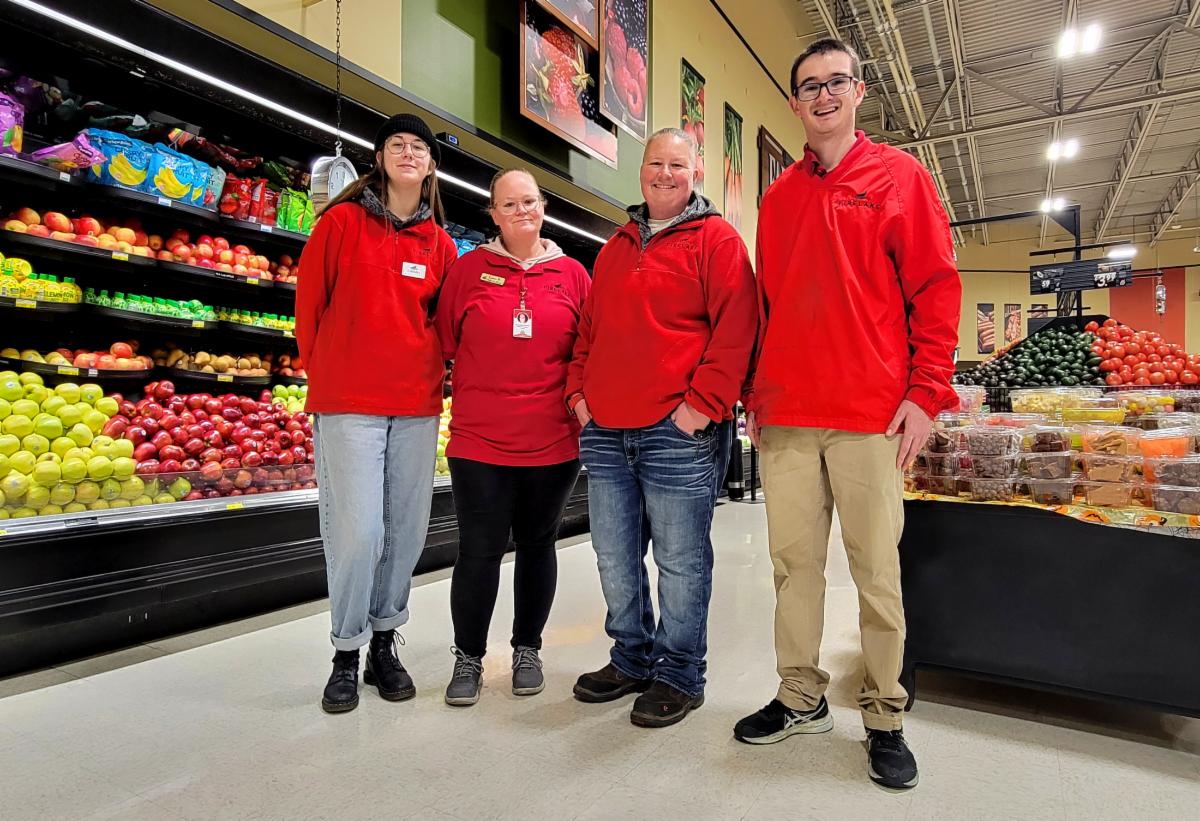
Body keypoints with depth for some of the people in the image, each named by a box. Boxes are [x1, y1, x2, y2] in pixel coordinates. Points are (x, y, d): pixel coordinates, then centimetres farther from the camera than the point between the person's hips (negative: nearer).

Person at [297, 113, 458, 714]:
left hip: (417, 405, 3)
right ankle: (346, 653, 15)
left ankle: (384, 645, 25)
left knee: (406, 529, 7)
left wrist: (425, 369, 9)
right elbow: (309, 301, 7)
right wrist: (325, 372, 12)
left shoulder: (440, 243, 10)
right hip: (348, 404, -3)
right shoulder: (342, 222, 2)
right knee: (358, 530, -6)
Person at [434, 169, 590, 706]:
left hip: (553, 442, 1)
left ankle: (527, 649, 32)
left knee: (537, 545, 13)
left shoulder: (572, 274, 5)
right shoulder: (469, 268, 3)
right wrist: (478, 395, 2)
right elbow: (445, 342, 6)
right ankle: (468, 657, 23)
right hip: (479, 440, -1)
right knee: (479, 551, 3)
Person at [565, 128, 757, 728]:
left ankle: (679, 675, 22)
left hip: (679, 432, -6)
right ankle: (632, 659, 32)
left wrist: (703, 403, -15)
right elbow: (589, 328, 23)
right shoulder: (616, 248, 20)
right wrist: (578, 390, 11)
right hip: (606, 432, 7)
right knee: (614, 556, 13)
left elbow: (735, 328, -8)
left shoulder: (716, 239, 1)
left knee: (680, 560, 3)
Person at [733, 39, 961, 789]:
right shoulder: (779, 197, 16)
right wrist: (756, 394, 11)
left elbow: (937, 289, 0)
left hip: (872, 415, -3)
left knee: (876, 569, 4)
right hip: (786, 416, 4)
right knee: (795, 562, 8)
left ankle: (884, 718, 21)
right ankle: (802, 699, 24)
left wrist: (926, 393, -8)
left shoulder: (900, 176, 6)